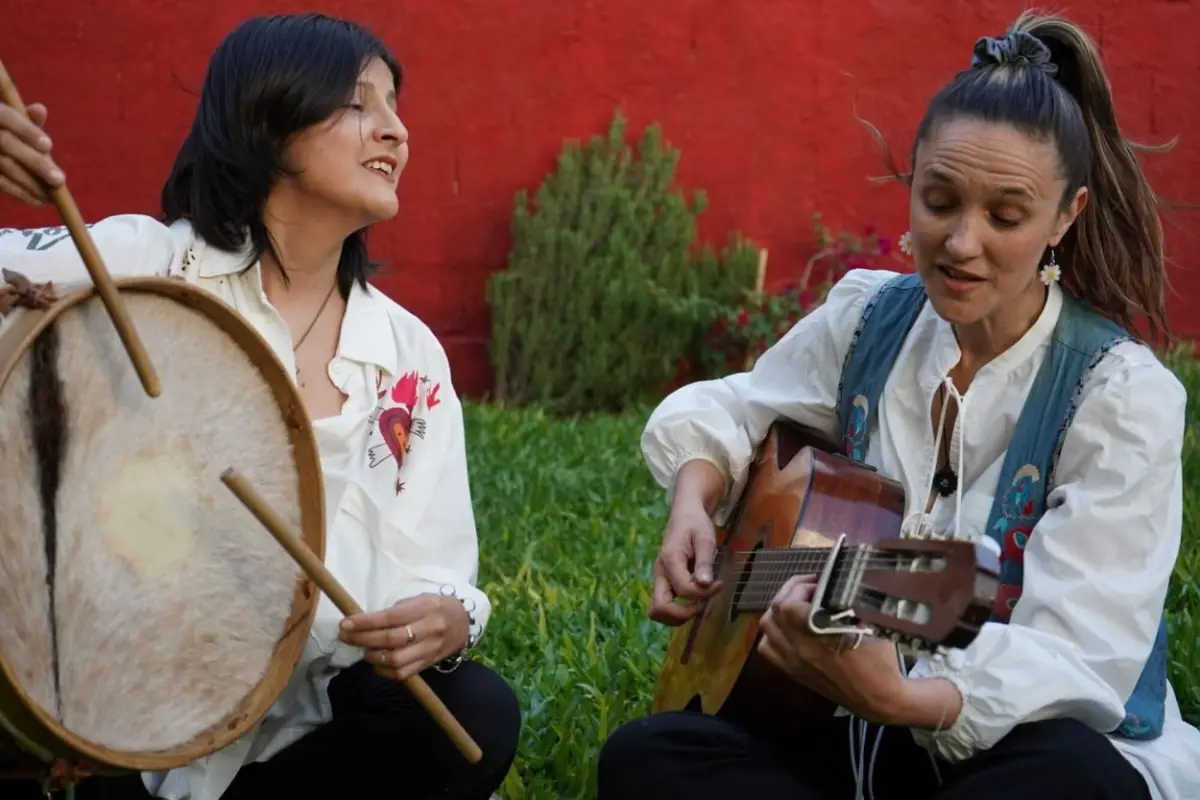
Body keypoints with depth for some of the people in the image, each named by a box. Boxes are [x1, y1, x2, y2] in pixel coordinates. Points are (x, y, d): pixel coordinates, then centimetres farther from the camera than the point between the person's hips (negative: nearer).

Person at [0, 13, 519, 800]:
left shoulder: (411, 356, 7)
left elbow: (434, 568, 1)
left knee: (476, 717, -21)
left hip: (294, 720, 5)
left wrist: (443, 621, -24)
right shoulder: (138, 264, -3)